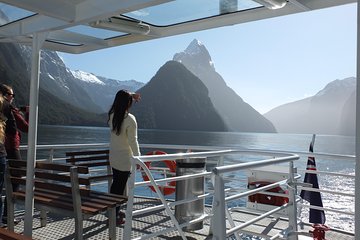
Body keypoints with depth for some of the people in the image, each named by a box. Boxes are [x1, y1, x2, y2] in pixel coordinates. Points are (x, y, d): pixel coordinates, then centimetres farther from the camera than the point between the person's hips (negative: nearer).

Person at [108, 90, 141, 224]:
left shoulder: (112, 115, -1)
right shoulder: (130, 119, -21)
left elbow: (119, 101, 23)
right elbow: (133, 141, -18)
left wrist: (130, 95, 19)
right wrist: (138, 157, -9)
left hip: (113, 156, 7)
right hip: (125, 159, -7)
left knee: (115, 183, 20)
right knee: (120, 187, 2)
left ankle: (114, 211, 34)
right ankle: (115, 216, 10)